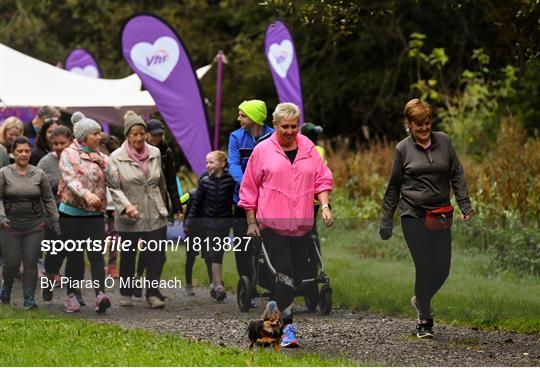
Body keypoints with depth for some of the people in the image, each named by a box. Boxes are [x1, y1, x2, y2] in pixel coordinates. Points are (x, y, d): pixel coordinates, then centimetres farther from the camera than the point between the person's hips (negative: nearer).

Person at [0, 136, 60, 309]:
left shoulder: (39, 174, 5)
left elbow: (49, 200, 8)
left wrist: (55, 223, 4)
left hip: (34, 225, 1)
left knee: (31, 262, -4)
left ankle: (29, 298, 1)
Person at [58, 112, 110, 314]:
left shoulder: (101, 157, 13)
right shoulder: (68, 154, -2)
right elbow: (70, 178, -19)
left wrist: (102, 163, -2)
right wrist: (85, 194, -33)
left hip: (95, 214, 3)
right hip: (72, 212, -3)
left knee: (96, 254, -11)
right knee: (75, 256, 3)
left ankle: (100, 295, -24)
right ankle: (72, 296, 16)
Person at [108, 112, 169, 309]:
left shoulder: (154, 153, 6)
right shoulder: (117, 157, -6)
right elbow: (114, 187, -8)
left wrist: (161, 206, 24)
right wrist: (126, 205, -23)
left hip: (155, 215, 2)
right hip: (129, 217, -2)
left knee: (157, 255, -6)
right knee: (128, 255, 9)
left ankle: (153, 293, 0)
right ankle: (126, 293, 23)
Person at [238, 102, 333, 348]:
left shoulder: (308, 148, 10)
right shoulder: (262, 150, 1)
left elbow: (322, 178, 14)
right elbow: (249, 187, 6)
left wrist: (324, 204, -3)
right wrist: (251, 222, 4)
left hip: (301, 223, 4)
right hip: (272, 223, -4)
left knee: (297, 275, 8)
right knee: (284, 273, -14)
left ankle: (277, 316, 25)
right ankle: (287, 327, -14)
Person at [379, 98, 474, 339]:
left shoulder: (443, 141, 7)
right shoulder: (403, 149, 1)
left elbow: (456, 174, 9)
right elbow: (393, 187, 7)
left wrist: (464, 204, -2)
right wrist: (386, 220, 6)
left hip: (440, 215, 3)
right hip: (413, 215, -3)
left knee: (442, 269, 1)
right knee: (425, 267, -8)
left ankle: (421, 300, 31)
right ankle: (424, 321, 5)